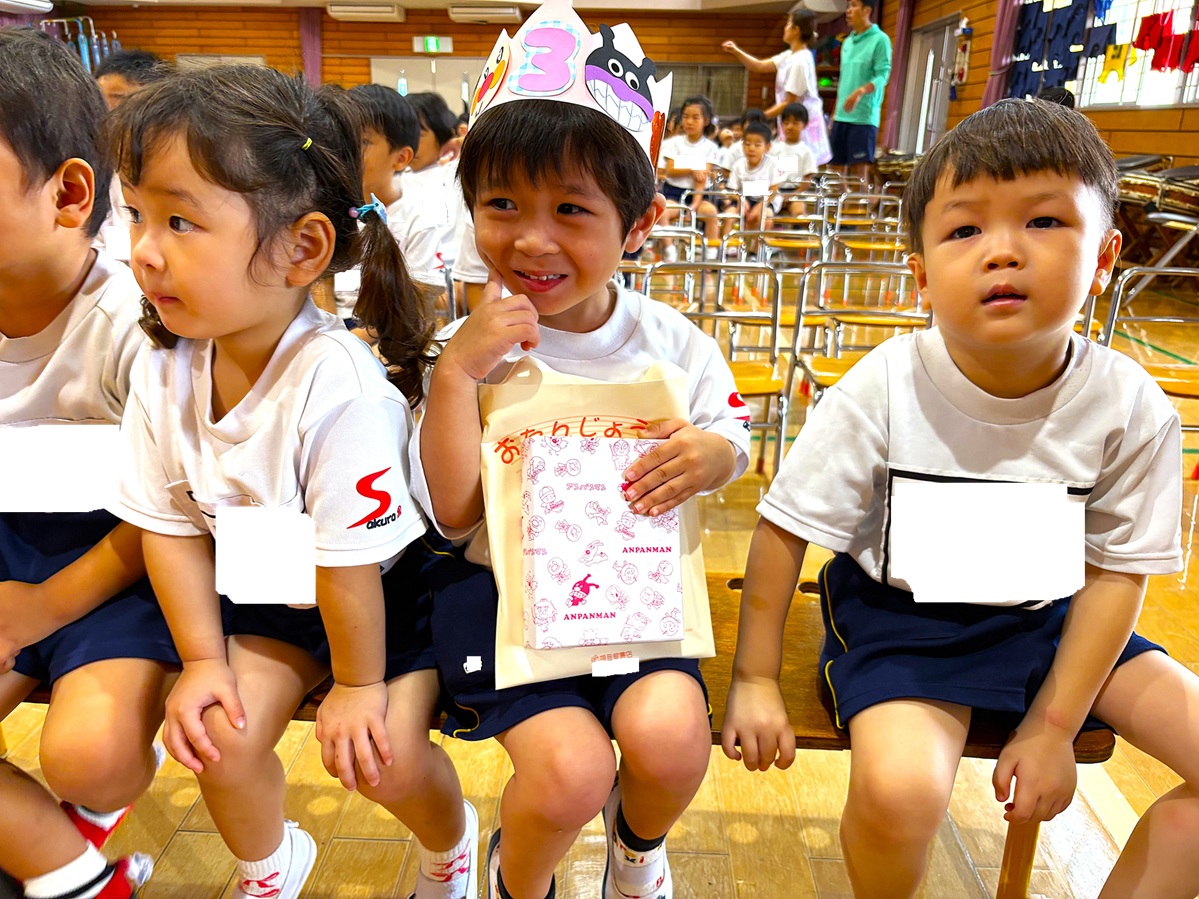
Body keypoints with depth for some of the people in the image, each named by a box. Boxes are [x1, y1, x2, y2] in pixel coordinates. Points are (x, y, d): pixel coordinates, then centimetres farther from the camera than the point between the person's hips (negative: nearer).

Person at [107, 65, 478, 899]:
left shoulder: (336, 383, -35)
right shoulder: (164, 369, -14)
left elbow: (351, 558, -26)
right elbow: (172, 525, -3)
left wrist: (357, 684, -14)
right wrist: (202, 659, -4)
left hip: (390, 584, -5)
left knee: (383, 756, -11)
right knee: (220, 731, -4)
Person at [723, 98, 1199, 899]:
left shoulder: (1132, 410, -13)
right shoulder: (883, 391, -22)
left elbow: (1117, 572, -3)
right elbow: (785, 529, -14)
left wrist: (1053, 726, -5)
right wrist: (755, 680, -10)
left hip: (1050, 618, 4)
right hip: (903, 614, -4)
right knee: (899, 791, -28)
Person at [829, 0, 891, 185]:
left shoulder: (880, 40, -3)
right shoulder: (847, 42, 18)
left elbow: (883, 76, -12)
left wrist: (860, 92, -30)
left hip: (864, 117, -7)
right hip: (841, 117, 7)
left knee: (859, 171, -7)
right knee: (836, 171, 6)